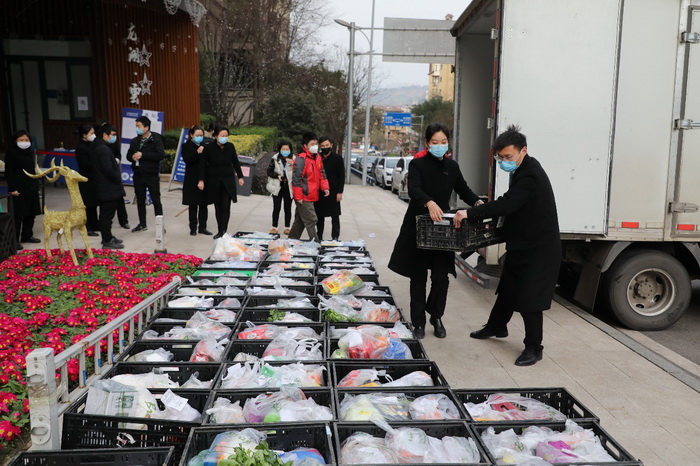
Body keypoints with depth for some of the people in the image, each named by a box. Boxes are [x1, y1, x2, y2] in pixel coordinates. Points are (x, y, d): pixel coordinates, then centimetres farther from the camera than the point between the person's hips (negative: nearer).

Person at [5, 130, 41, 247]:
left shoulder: (30, 152, 13)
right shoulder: (12, 153, -8)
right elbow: (9, 172, -11)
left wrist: (36, 185, 16)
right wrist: (12, 189, -16)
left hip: (31, 188, 7)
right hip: (19, 189, -7)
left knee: (31, 213, 12)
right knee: (18, 215, -5)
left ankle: (27, 236, 25)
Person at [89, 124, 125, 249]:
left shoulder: (96, 147, 13)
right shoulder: (104, 149, -19)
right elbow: (109, 170, -24)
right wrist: (118, 180, -11)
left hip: (103, 187, 10)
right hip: (109, 188, -10)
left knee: (105, 214, 18)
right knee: (107, 215, -3)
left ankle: (108, 237, 29)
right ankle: (107, 241, 3)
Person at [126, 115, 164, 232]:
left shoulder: (156, 139, -7)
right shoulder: (135, 141, 9)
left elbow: (161, 155, -20)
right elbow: (128, 155, 15)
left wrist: (143, 155, -21)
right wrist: (133, 157, -9)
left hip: (152, 175, -5)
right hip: (138, 175, 5)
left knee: (156, 200, -1)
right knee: (140, 200, 13)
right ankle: (142, 224, 24)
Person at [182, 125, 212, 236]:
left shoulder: (205, 146, 5)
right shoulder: (186, 146, -1)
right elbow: (187, 160, -17)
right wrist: (197, 152, -27)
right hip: (192, 180, -2)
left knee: (203, 204, 8)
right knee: (193, 205, 5)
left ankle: (202, 227, 17)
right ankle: (193, 228, 13)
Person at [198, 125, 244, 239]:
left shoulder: (230, 146, -3)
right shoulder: (208, 148, -9)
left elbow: (236, 162, 9)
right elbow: (203, 165, -5)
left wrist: (240, 177, 11)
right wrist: (201, 180, -10)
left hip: (228, 181, 0)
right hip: (214, 181, 0)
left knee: (226, 206, -8)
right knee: (218, 207, 8)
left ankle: (222, 230, -8)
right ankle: (220, 230, 17)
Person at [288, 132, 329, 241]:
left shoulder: (317, 158, 12)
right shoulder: (301, 159, -16)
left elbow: (321, 174, 18)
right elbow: (296, 179, -18)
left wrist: (325, 187, 1)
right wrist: (298, 197, -18)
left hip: (311, 196, 9)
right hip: (303, 197, -9)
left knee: (300, 220, 16)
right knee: (311, 220, -5)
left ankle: (291, 240, 27)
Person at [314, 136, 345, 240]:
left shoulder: (337, 158, -2)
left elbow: (342, 176, -3)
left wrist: (339, 192, -9)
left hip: (333, 193, -3)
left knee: (335, 216, 2)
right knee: (319, 216, 10)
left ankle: (335, 238, 8)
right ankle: (319, 237, 19)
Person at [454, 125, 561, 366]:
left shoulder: (530, 175, -24)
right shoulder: (522, 171, 8)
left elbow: (507, 204, -36)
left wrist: (470, 213, -38)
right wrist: (490, 217, 6)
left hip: (538, 247, -10)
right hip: (522, 243, 10)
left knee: (529, 297, -4)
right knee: (508, 288, 22)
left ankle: (533, 347, 10)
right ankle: (496, 326, 40)